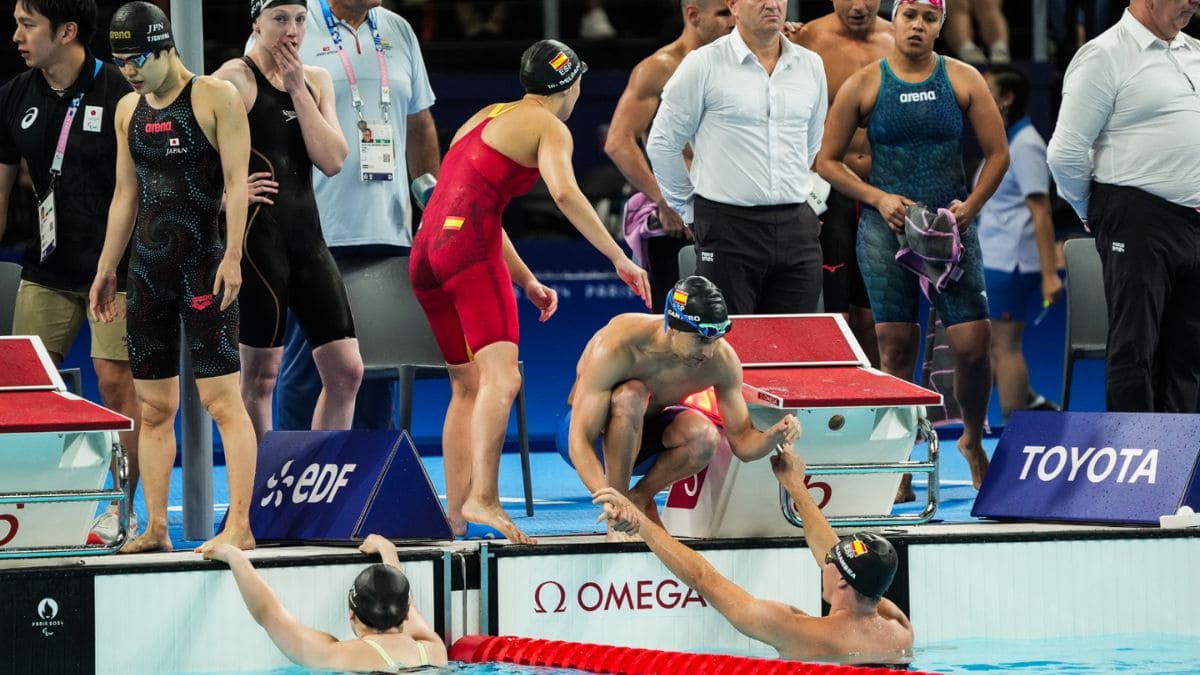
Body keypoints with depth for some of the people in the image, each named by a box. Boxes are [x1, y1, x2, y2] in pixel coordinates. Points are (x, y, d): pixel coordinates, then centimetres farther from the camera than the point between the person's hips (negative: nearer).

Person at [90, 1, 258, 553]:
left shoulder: (216, 99, -5)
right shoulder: (129, 110, 14)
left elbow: (236, 182, -9)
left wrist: (232, 256, -18)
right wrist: (106, 268, 17)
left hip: (203, 263, -7)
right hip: (148, 268, 7)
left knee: (222, 398, -10)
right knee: (154, 406, 6)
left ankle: (239, 525, -11)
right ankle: (156, 529, 10)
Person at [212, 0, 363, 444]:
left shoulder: (316, 81, 14)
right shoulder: (236, 79, -7)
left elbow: (332, 161, 1)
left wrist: (298, 90, -3)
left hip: (306, 235, 7)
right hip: (257, 235, -7)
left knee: (346, 370, 4)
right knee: (260, 374, -2)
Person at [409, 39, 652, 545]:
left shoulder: (485, 118, 28)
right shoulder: (549, 127, 3)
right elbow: (564, 193, -16)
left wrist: (527, 282, 32)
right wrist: (620, 260, -13)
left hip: (426, 251, 9)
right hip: (470, 246, -9)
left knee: (467, 387, 15)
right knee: (500, 377, -18)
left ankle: (455, 514, 10)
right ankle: (483, 499, -35)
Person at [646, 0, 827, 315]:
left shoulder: (811, 65, 11)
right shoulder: (703, 65, -4)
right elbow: (662, 144, 1)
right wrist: (690, 211, 4)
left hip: (796, 227, 4)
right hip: (729, 228, -4)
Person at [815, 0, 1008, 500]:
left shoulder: (963, 80, 4)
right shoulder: (863, 85, 2)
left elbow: (997, 153, 6)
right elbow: (828, 161, 5)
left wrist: (970, 205, -8)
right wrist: (879, 198, -8)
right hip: (886, 229, 0)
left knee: (971, 344, -7)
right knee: (895, 347, -2)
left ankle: (973, 440, 19)